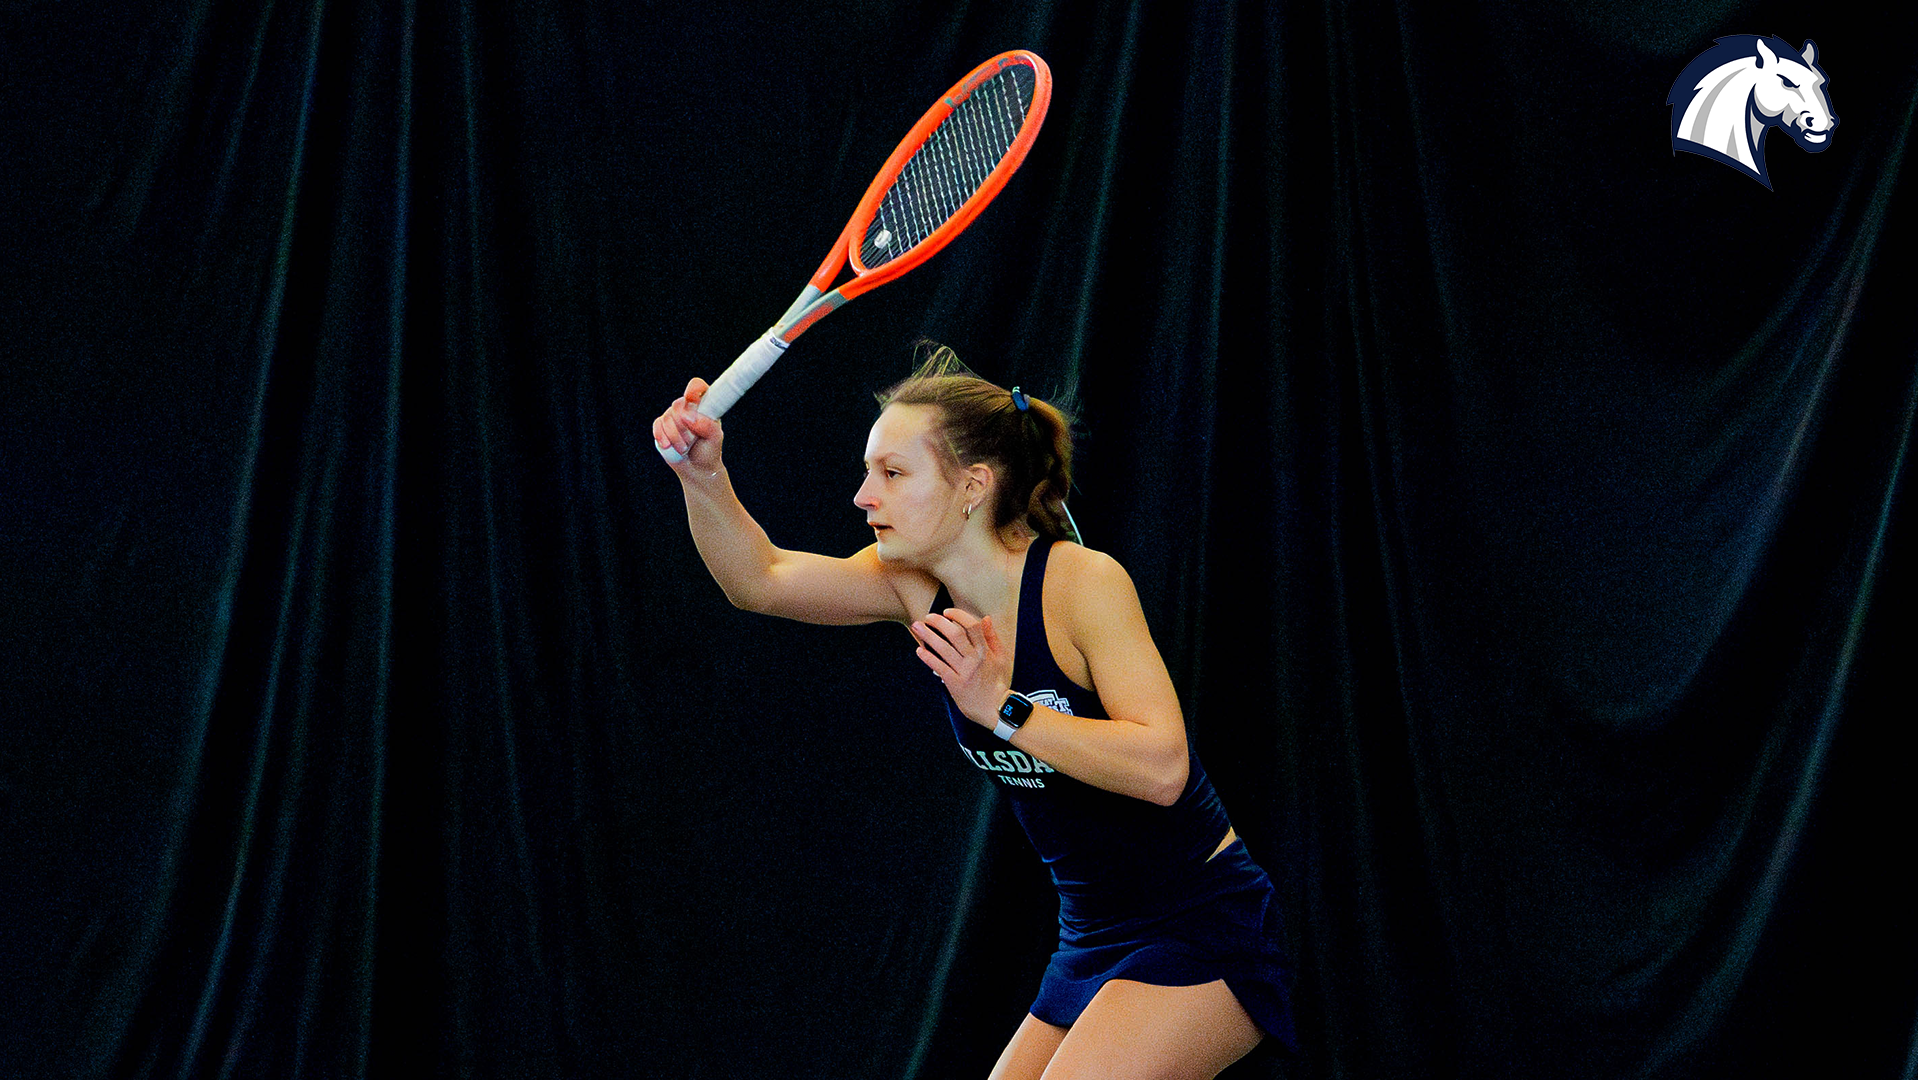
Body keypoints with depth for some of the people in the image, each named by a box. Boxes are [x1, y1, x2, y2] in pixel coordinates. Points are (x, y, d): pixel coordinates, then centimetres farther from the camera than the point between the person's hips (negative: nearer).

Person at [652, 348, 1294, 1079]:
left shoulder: (1083, 582, -18)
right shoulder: (919, 585, 1)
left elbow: (1161, 767, -27)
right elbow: (761, 580, -12)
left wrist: (1002, 707, -30)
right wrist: (704, 478, -29)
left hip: (1202, 934, -8)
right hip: (1092, 938, 8)